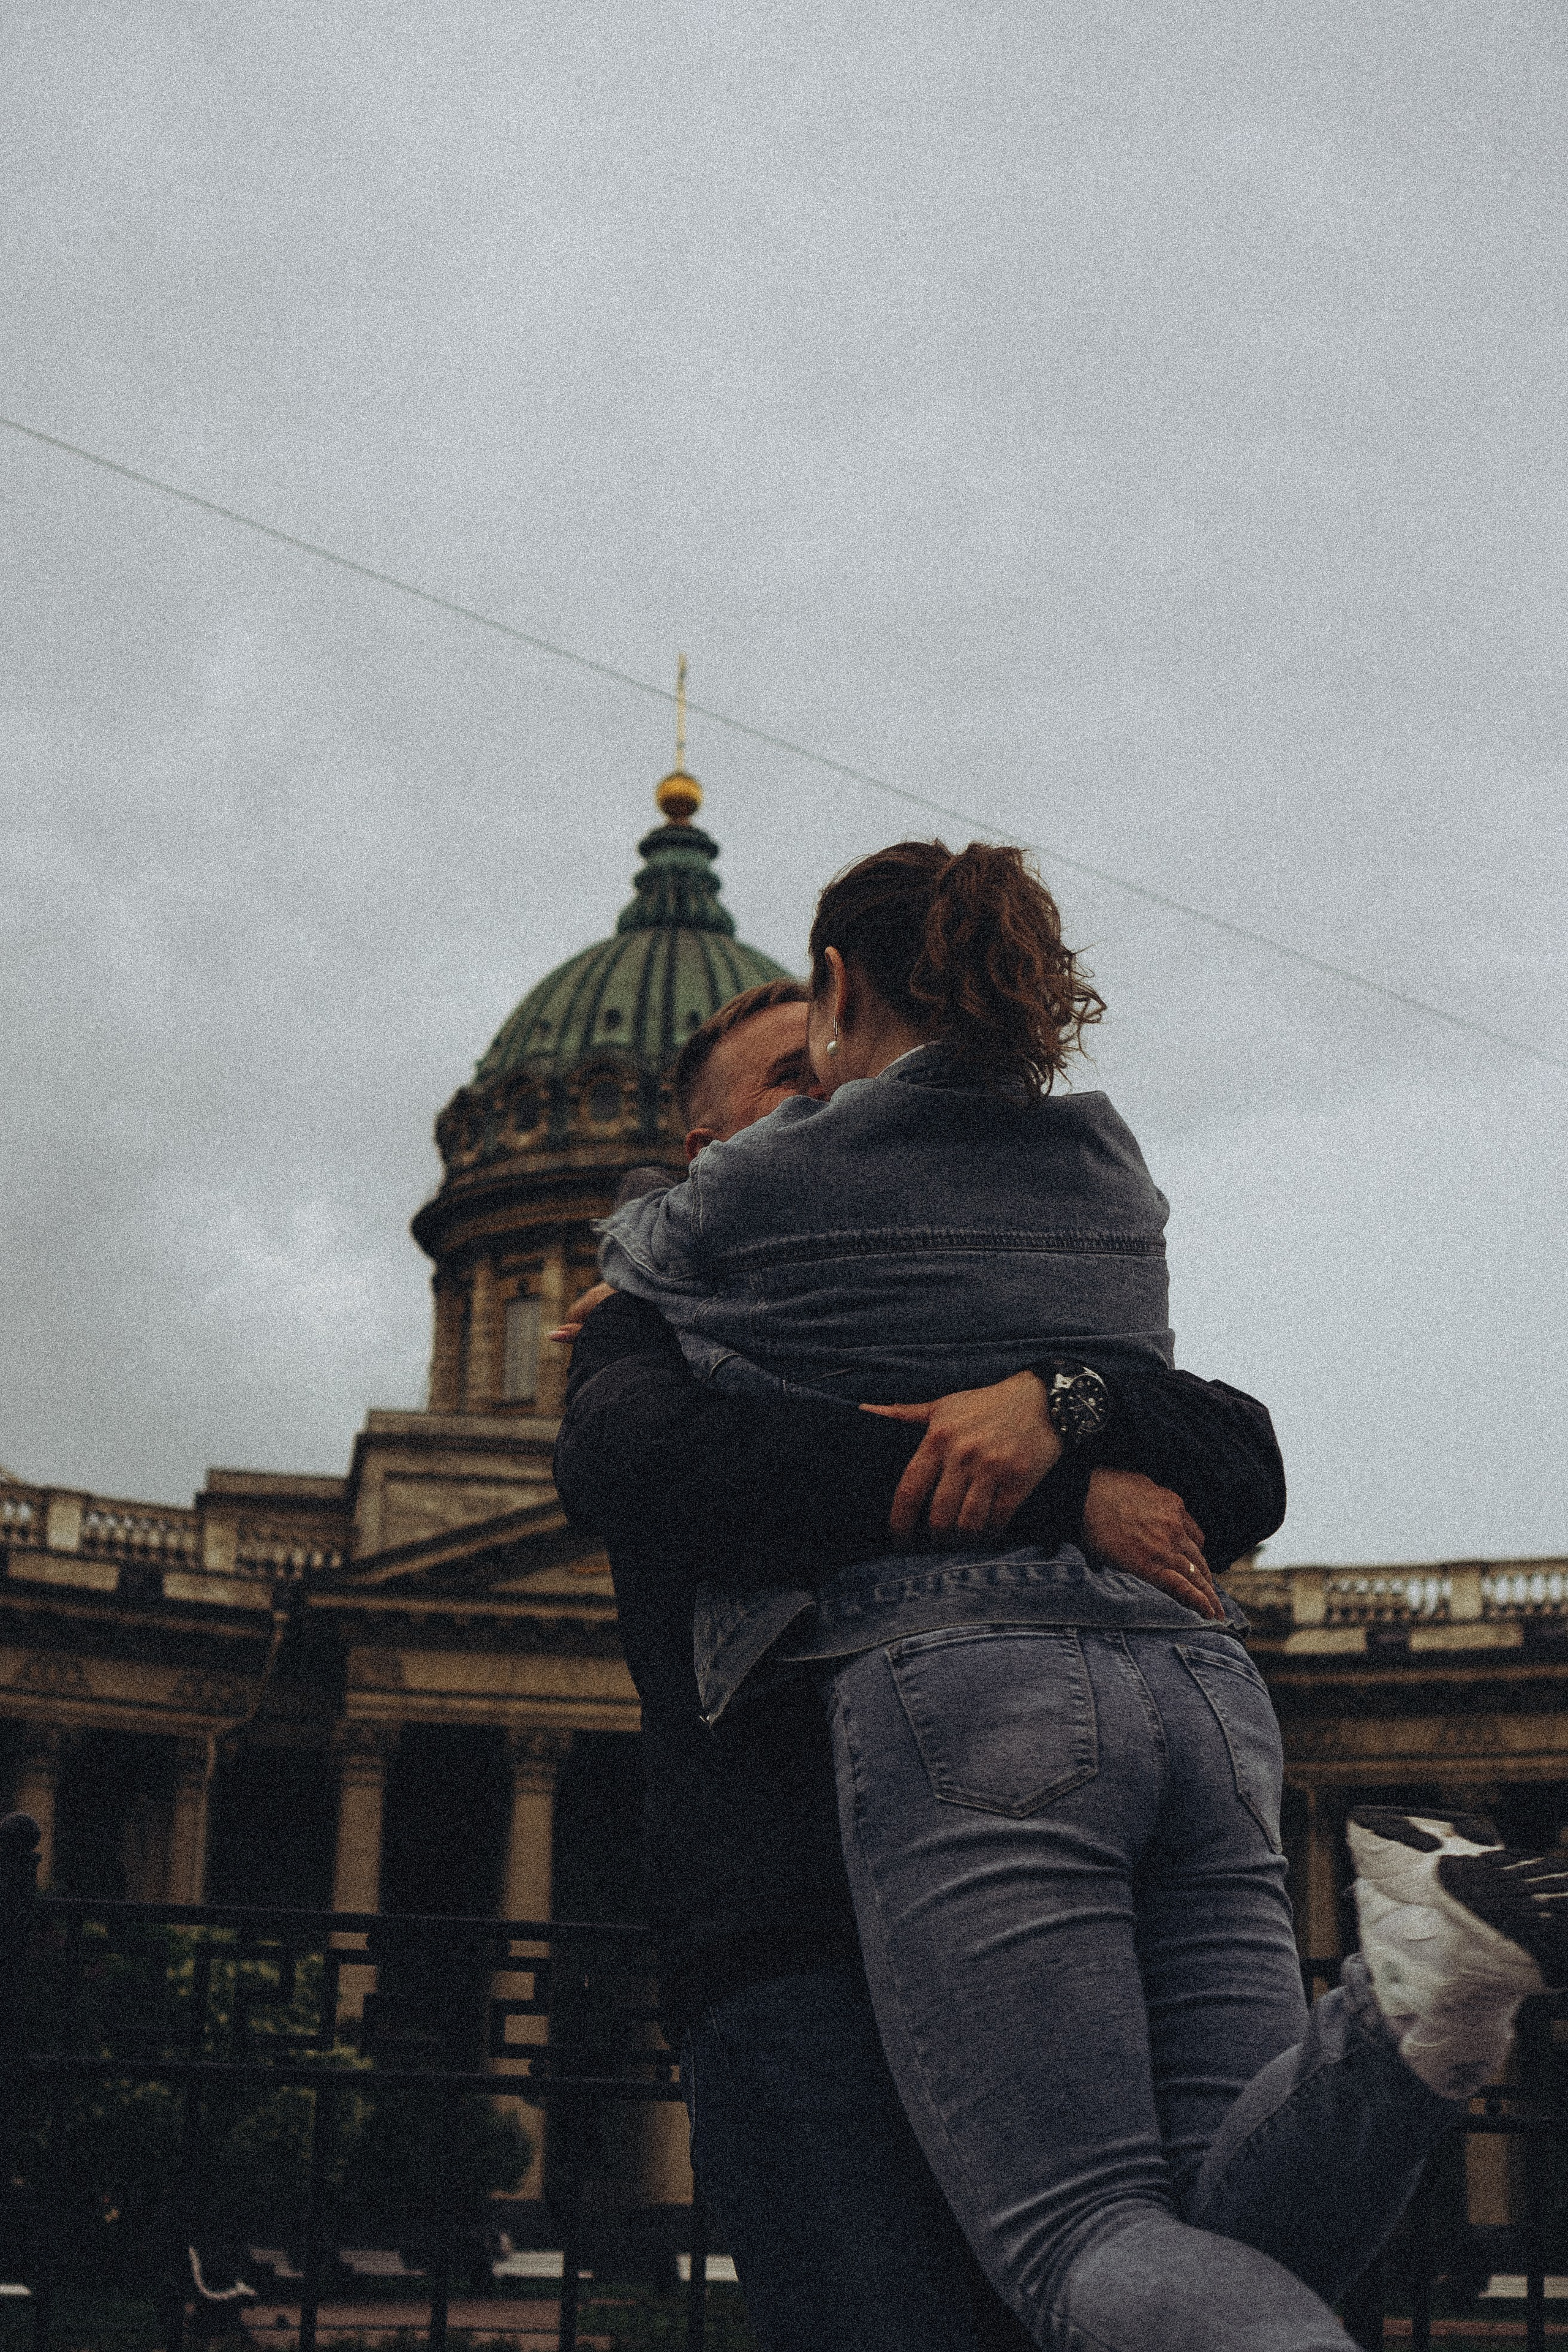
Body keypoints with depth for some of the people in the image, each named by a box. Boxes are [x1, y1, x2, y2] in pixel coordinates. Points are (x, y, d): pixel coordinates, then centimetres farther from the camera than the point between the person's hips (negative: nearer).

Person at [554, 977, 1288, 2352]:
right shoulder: (659, 1332, 16)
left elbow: (1245, 1475, 9)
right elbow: (642, 1465, -10)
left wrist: (1052, 1401, -14)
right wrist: (1069, 1491, -12)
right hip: (796, 1949, -3)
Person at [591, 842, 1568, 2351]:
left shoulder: (761, 1182, 9)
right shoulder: (1113, 1176, 22)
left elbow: (617, 1274, 31)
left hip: (960, 1685, -5)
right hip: (1194, 1683, 5)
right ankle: (1412, 1996, -27)